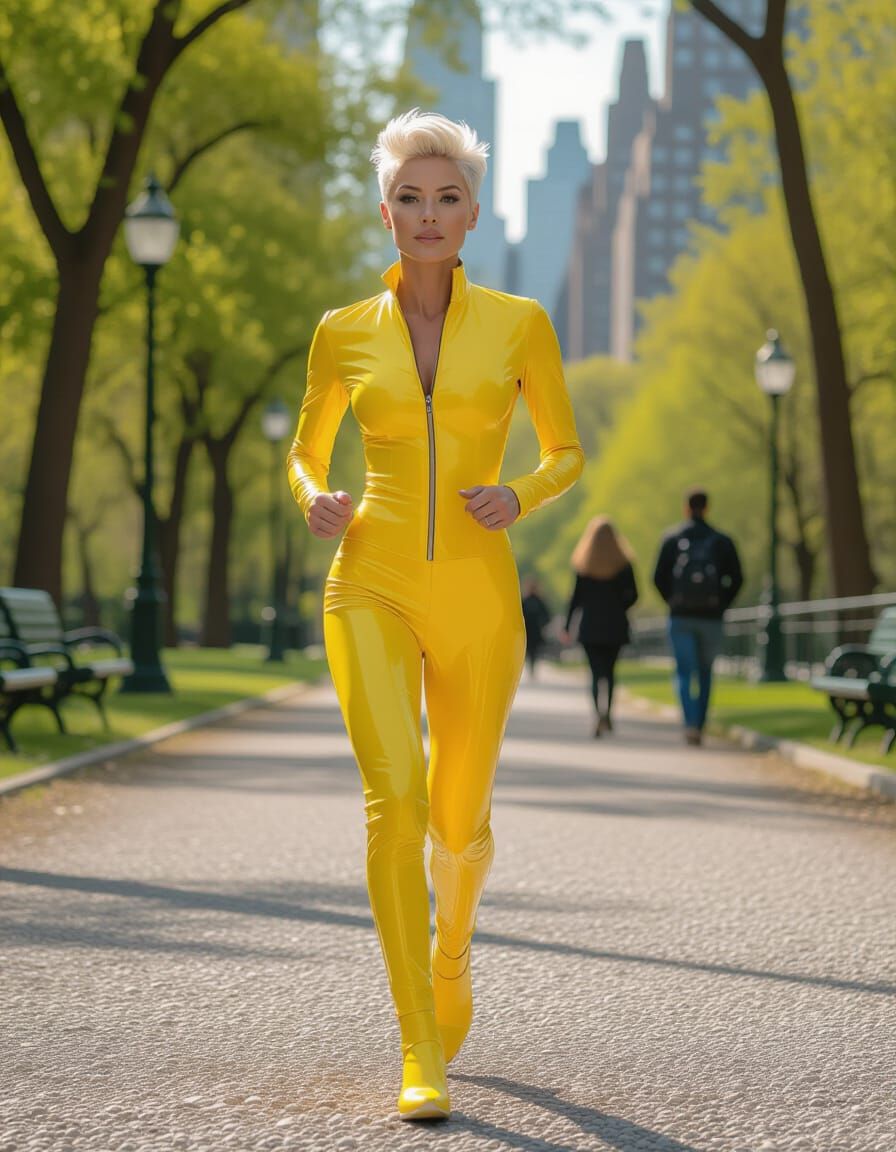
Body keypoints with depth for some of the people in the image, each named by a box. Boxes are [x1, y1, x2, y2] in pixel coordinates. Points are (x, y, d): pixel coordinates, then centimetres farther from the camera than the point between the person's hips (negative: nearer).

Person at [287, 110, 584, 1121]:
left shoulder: (518, 324, 2)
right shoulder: (345, 334, 5)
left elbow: (567, 452, 10)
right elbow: (304, 455, 16)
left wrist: (519, 496, -12)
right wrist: (315, 502, -7)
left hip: (477, 594, 1)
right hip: (371, 588, 0)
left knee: (459, 820, 11)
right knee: (393, 797, -19)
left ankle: (451, 945, 46)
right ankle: (421, 1050, -13)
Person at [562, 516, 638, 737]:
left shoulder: (583, 564, -2)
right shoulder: (623, 564, -1)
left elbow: (576, 597, -2)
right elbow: (633, 594, -3)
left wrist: (567, 625, 3)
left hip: (590, 626, -1)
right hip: (615, 626, 1)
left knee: (596, 671, 0)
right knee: (609, 670, 13)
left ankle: (599, 713, -18)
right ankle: (607, 712, 3)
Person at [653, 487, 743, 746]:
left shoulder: (672, 539, 1)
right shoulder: (722, 541, 2)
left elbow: (659, 578, -1)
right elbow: (736, 579, -3)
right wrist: (721, 604, 6)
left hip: (680, 617, -1)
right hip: (710, 618, 1)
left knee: (684, 673, -1)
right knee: (705, 674, 15)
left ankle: (690, 723, -20)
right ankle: (699, 726, 18)